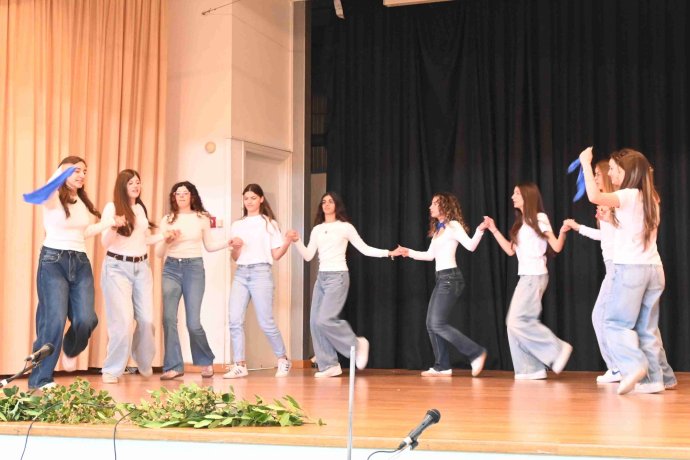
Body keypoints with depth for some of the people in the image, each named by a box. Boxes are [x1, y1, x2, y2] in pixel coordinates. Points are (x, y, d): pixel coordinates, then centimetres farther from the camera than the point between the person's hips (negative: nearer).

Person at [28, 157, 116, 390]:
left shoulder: (83, 202, 17)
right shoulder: (54, 197, -5)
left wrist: (108, 222, 19)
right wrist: (60, 172, -40)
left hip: (81, 262, 6)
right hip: (53, 261, -6)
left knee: (87, 319, -7)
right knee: (54, 320, -11)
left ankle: (70, 350, 27)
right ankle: (40, 379, 1)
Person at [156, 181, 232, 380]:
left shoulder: (202, 218, 7)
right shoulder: (167, 220, 8)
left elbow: (209, 246, 15)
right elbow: (159, 253, 9)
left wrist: (228, 242, 0)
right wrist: (167, 240, -11)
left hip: (194, 268, -2)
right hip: (171, 269, 2)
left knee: (193, 322, -6)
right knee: (169, 318, -7)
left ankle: (206, 361, 18)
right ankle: (174, 366, 3)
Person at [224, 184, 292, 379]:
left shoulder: (269, 223, 9)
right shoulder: (237, 225, 17)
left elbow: (276, 255, 3)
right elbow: (235, 258, 14)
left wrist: (287, 242, -14)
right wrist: (236, 247, -7)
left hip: (261, 272, -4)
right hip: (241, 273, 4)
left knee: (265, 321, -6)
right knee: (235, 320, -8)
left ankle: (283, 359, 12)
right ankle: (239, 365, -4)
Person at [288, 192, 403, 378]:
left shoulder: (345, 227, 0)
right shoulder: (317, 229, 14)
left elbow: (365, 249, -1)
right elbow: (308, 256, 9)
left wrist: (389, 253, -10)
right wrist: (297, 241, -6)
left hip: (338, 277, -6)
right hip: (321, 277, 6)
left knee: (325, 319, -19)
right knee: (315, 321, -3)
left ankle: (357, 344, 2)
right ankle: (329, 365, 3)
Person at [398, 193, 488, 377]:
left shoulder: (453, 225, -7)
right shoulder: (438, 229, 19)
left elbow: (470, 246, -20)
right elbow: (430, 255, 24)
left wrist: (480, 230, -36)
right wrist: (409, 252, 21)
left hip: (450, 277, -9)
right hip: (441, 279, 9)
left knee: (438, 324, -14)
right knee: (431, 324, 6)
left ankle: (476, 353, -8)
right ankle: (442, 366, 10)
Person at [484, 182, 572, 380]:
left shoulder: (539, 219, -6)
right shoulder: (521, 223, 17)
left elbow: (556, 247, -11)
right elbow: (510, 250, 17)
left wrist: (563, 232, -31)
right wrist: (494, 230, 16)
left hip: (535, 276, -9)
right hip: (525, 276, 9)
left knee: (518, 321, -14)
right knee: (514, 323, 3)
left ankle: (558, 348, -5)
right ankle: (531, 369, 5)